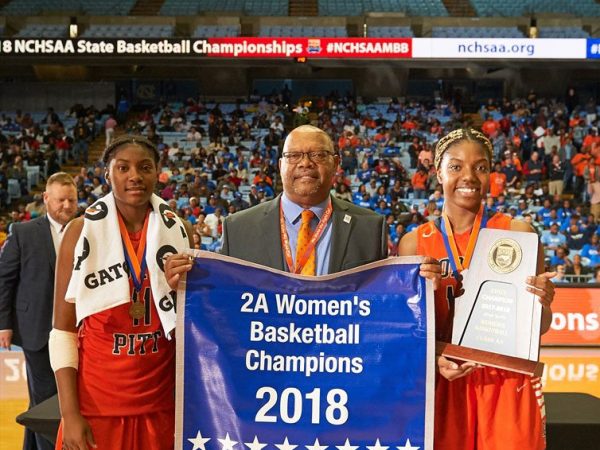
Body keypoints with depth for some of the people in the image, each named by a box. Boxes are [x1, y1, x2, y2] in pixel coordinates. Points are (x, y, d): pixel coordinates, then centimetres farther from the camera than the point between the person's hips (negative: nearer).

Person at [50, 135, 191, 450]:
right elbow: (63, 329, -5)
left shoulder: (178, 232, 2)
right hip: (97, 401, -2)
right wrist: (70, 414, -11)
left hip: (161, 401, 2)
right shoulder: (82, 231, -5)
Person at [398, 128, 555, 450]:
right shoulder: (414, 243, -1)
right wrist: (433, 359, -13)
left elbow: (540, 327, 3)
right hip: (442, 383, 1)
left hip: (507, 383, 0)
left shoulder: (517, 233, -2)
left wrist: (542, 302, -18)